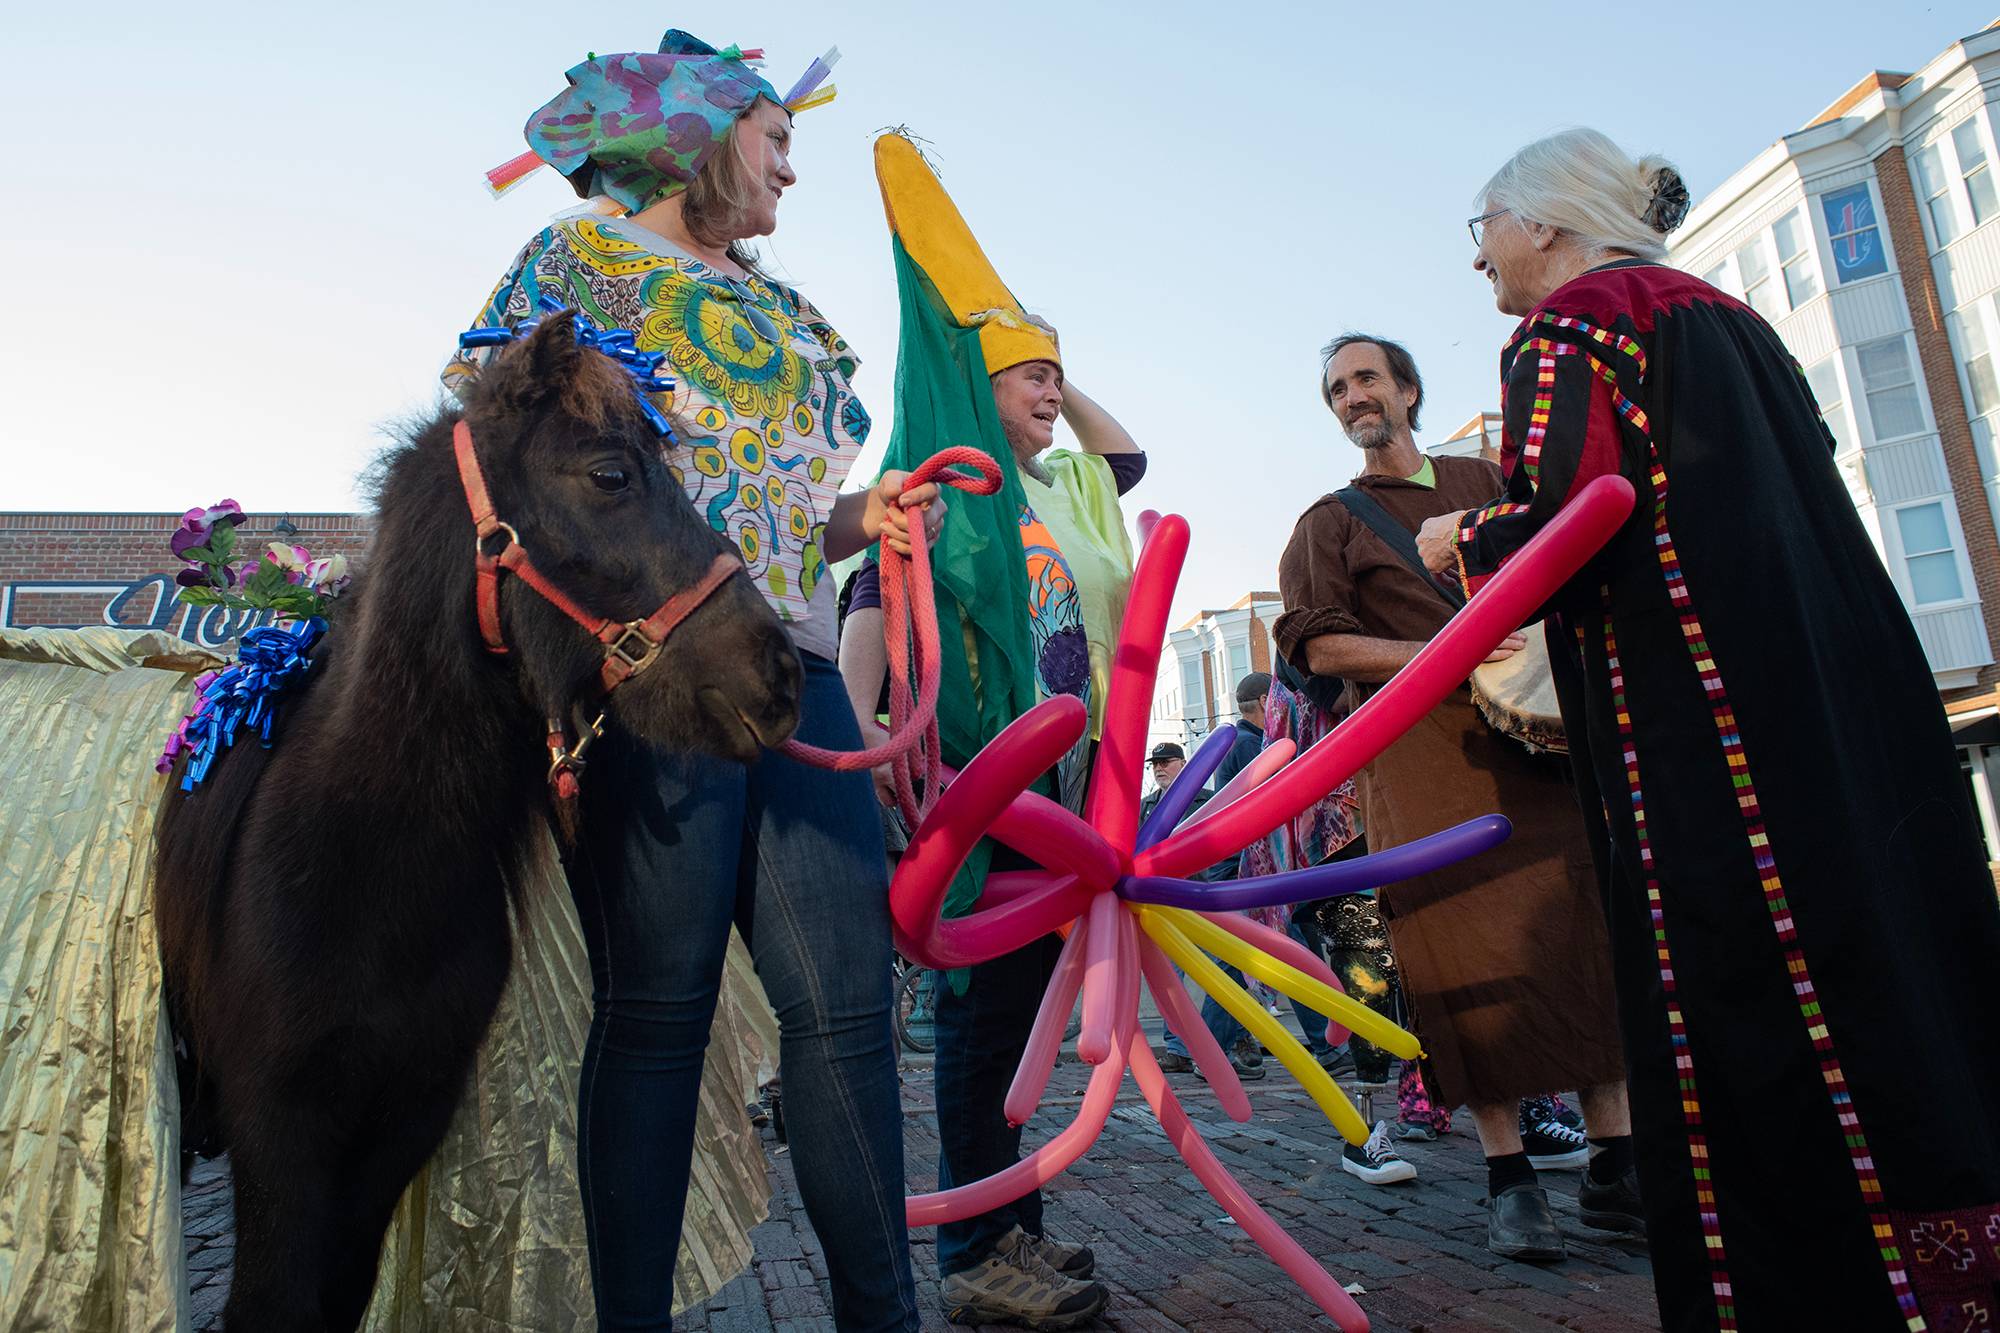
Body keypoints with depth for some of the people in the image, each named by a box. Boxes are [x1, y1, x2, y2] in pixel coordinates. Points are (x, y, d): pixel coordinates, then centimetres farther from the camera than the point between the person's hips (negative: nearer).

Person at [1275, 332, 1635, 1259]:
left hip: (1539, 734, 3)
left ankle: (1615, 1164, 9)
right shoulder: (1331, 522, 11)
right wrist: (1439, 654, -15)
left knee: (1594, 928, -2)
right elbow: (1314, 643, -2)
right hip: (1422, 748, -3)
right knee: (1474, 947, -8)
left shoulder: (1487, 481, 22)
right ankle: (1510, 1177, 2)